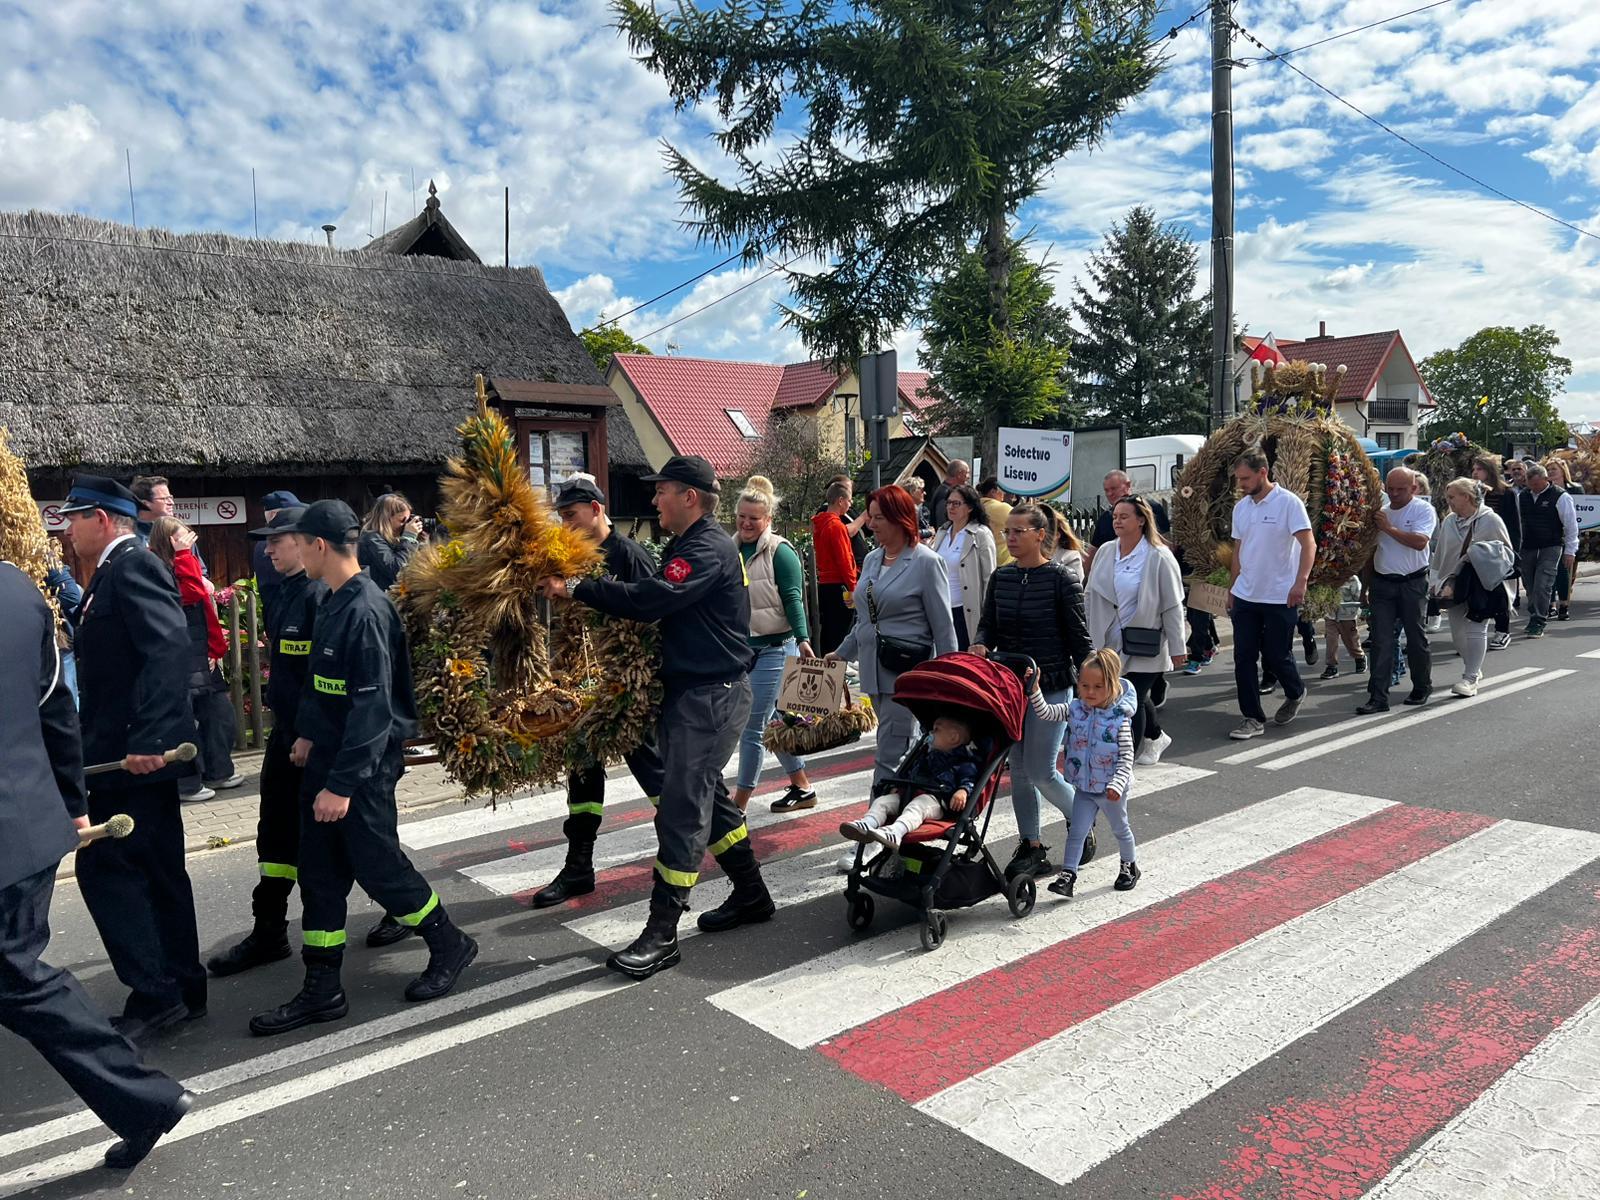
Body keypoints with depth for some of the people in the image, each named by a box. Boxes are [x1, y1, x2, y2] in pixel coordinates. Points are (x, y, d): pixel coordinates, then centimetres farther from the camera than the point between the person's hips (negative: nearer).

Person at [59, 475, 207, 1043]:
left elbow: (169, 648, -27)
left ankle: (155, 994, 0)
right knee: (157, 870, 13)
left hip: (136, 751, -10)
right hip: (136, 747, 10)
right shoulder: (117, 571, 17)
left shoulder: (132, 567, -14)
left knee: (103, 866, -6)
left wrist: (145, 737, -31)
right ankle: (183, 990, 22)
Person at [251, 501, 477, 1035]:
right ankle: (322, 990, 21)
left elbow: (373, 706, -24)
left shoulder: (366, 611, -21)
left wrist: (344, 783, -24)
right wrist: (308, 732, 18)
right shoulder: (332, 602, 7)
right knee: (320, 873, 11)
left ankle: (450, 945, 23)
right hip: (325, 756, 9)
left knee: (376, 865, 2)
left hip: (363, 767, -9)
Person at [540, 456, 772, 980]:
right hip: (690, 690, 11)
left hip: (712, 695, -11)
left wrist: (575, 589, -23)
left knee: (682, 808, -8)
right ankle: (750, 894, 32)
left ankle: (662, 933, -2)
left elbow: (652, 598, -28)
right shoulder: (685, 547, 17)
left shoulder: (710, 549, -18)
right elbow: (648, 580, 11)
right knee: (707, 795, 18)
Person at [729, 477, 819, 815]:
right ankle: (802, 787, 28)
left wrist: (802, 639, -22)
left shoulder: (779, 552, -10)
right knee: (770, 722, 15)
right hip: (741, 647, 7)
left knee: (752, 726, -5)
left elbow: (793, 599, -13)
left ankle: (739, 802, 4)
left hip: (773, 647, -7)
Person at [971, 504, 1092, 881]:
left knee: (1041, 770, -4)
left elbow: (1078, 637, -7)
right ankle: (1031, 846, 22)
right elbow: (989, 624, 11)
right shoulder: (1001, 577, 5)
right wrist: (981, 645, -11)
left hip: (1050, 687, -5)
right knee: (1018, 769, 9)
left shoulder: (1060, 579, -10)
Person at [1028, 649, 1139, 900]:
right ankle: (1067, 875, 3)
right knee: (1077, 832, 1)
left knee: (1120, 828, 20)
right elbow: (1045, 712, -10)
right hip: (1084, 787, 2)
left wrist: (1117, 784, -25)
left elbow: (1127, 756, -16)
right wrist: (1034, 689, -23)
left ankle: (1129, 866, 41)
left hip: (1112, 789, -2)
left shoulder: (1120, 718, -17)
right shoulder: (1075, 710, -6)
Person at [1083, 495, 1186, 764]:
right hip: (1110, 643, 6)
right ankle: (1156, 738, 44)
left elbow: (1172, 606, -8)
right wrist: (1086, 632, 8)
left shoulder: (1159, 558, -11)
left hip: (1143, 646, -5)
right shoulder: (1106, 552, 5)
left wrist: (1177, 648, -7)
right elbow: (1091, 595, 11)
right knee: (1138, 698, 19)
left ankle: (1129, 756, 11)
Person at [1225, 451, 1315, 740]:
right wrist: (1231, 589, 17)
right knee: (1244, 658, 1)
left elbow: (1309, 544, -16)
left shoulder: (1288, 502, -10)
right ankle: (1254, 719, 9)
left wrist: (1300, 581, -29)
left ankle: (1295, 694, 36)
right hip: (1245, 596, 6)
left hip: (1280, 597, -6)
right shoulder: (1241, 507, 10)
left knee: (1276, 656, 5)